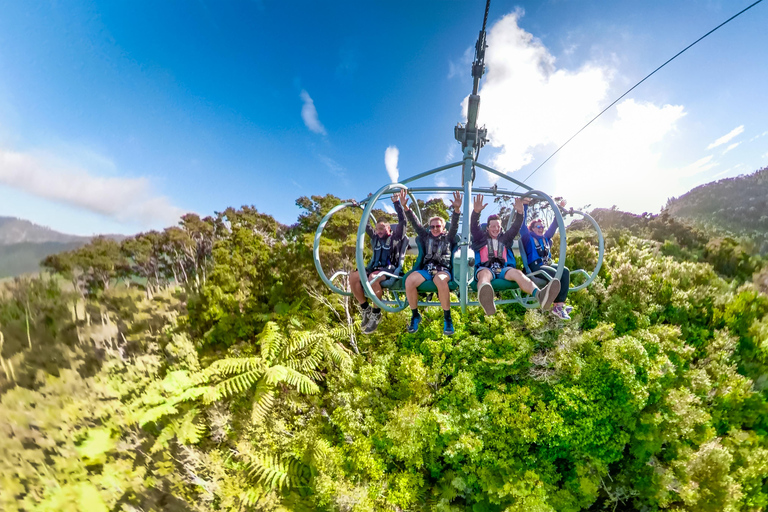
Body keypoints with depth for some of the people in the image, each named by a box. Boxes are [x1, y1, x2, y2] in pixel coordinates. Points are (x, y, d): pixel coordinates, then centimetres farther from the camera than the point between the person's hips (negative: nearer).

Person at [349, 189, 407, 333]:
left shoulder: (395, 237, 8)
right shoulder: (376, 238, 23)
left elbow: (402, 221, -3)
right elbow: (366, 225, 25)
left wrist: (397, 202, -7)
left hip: (390, 269, -6)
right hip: (374, 267, 6)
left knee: (373, 277, -40)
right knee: (353, 277, -23)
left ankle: (376, 313, -22)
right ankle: (365, 310, -10)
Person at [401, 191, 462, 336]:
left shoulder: (448, 237, 19)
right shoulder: (426, 236, 24)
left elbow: (454, 225, 3)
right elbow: (415, 223, 16)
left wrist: (457, 209, -16)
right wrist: (406, 208, 4)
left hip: (443, 269, -2)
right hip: (426, 269, 2)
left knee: (441, 280, -41)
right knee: (409, 280, -31)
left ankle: (447, 318, -24)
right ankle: (415, 316, -13)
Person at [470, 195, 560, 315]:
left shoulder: (504, 238, 31)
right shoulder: (481, 237, 21)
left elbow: (515, 227, 20)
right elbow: (473, 227, 3)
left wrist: (519, 213, 2)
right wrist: (476, 212, -16)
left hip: (503, 269, 4)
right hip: (485, 268, -3)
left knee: (517, 273, -32)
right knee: (485, 274, -42)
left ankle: (540, 295, -62)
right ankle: (485, 299, -80)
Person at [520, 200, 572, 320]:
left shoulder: (546, 237, 22)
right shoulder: (528, 237, 5)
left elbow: (554, 224, 25)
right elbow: (522, 222, -6)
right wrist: (525, 205, -10)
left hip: (547, 264, 7)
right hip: (534, 266, -7)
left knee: (565, 271, -17)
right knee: (555, 274, -27)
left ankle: (560, 303, -20)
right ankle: (557, 306, -20)